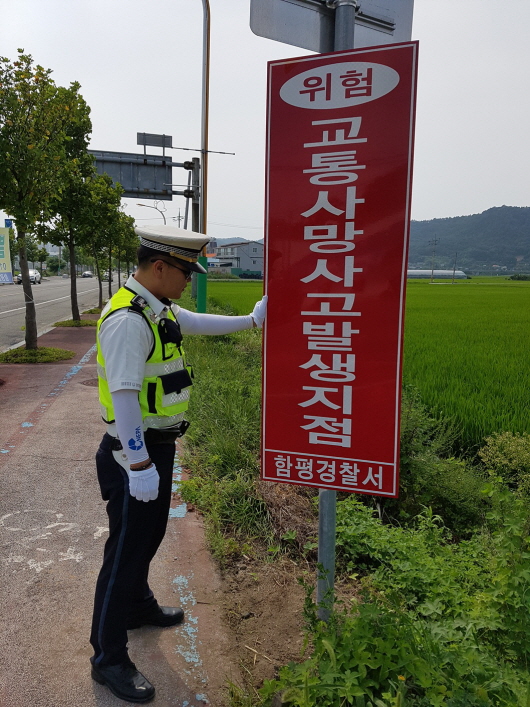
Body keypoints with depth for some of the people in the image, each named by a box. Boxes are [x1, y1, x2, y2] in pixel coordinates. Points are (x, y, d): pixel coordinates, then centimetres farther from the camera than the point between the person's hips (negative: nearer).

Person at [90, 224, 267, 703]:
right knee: (127, 547, 3)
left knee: (149, 533, 25)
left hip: (158, 444, 10)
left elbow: (198, 323, 23)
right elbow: (123, 395, -28)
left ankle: (139, 606, 49)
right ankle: (109, 658, 22)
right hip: (136, 451, -10)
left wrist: (251, 321, 24)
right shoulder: (127, 318, -25)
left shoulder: (159, 308, 6)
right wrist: (139, 464, -27)